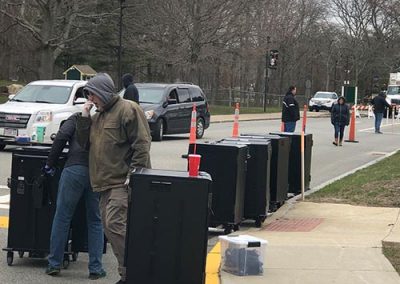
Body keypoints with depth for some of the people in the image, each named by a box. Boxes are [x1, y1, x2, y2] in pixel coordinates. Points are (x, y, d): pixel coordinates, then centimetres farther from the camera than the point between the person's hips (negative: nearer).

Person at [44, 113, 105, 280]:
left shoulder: (77, 118, 18)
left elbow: (62, 136, 0)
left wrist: (50, 163, 4)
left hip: (75, 169, -2)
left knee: (62, 217, 8)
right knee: (95, 221, 12)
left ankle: (54, 264, 13)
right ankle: (95, 269, 11)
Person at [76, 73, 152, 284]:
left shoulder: (127, 110, -7)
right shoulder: (97, 116, 20)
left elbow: (141, 143, -14)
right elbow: (84, 143, 19)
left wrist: (134, 173, -21)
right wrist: (84, 118, 6)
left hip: (123, 181, -9)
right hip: (105, 181, 10)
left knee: (115, 224, -18)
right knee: (109, 227, 8)